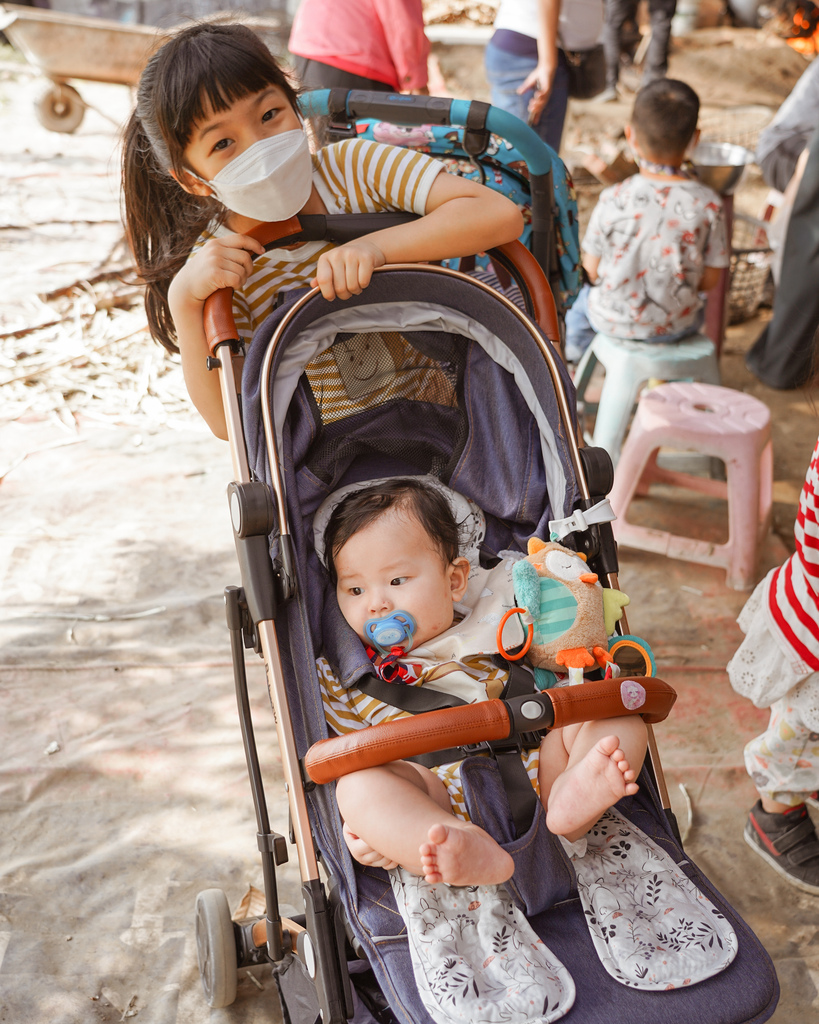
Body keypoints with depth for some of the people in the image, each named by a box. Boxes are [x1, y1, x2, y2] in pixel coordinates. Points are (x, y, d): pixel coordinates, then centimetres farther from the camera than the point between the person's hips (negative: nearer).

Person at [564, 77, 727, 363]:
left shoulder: (612, 200, -21)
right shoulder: (708, 204, -17)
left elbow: (592, 269, -10)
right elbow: (709, 279, -9)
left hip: (615, 321, -1)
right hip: (679, 326, 1)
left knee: (581, 296, 34)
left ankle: (574, 359, 57)